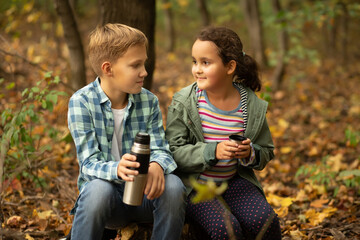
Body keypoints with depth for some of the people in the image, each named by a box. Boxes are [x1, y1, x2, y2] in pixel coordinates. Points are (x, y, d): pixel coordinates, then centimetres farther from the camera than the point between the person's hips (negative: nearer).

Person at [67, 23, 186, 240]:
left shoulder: (149, 102, 1)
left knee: (173, 185, -29)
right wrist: (116, 169, -42)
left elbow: (160, 150, -5)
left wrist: (157, 165, -32)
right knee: (99, 189, -37)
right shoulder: (81, 102, -11)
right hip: (106, 191, -3)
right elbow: (89, 164, -17)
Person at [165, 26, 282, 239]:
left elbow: (266, 152, 9)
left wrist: (250, 154, -15)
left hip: (234, 181, 2)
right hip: (194, 184, -2)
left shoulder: (254, 107, -1)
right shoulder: (183, 102, -7)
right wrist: (213, 151, -26)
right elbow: (173, 151, -12)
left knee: (264, 221, -22)